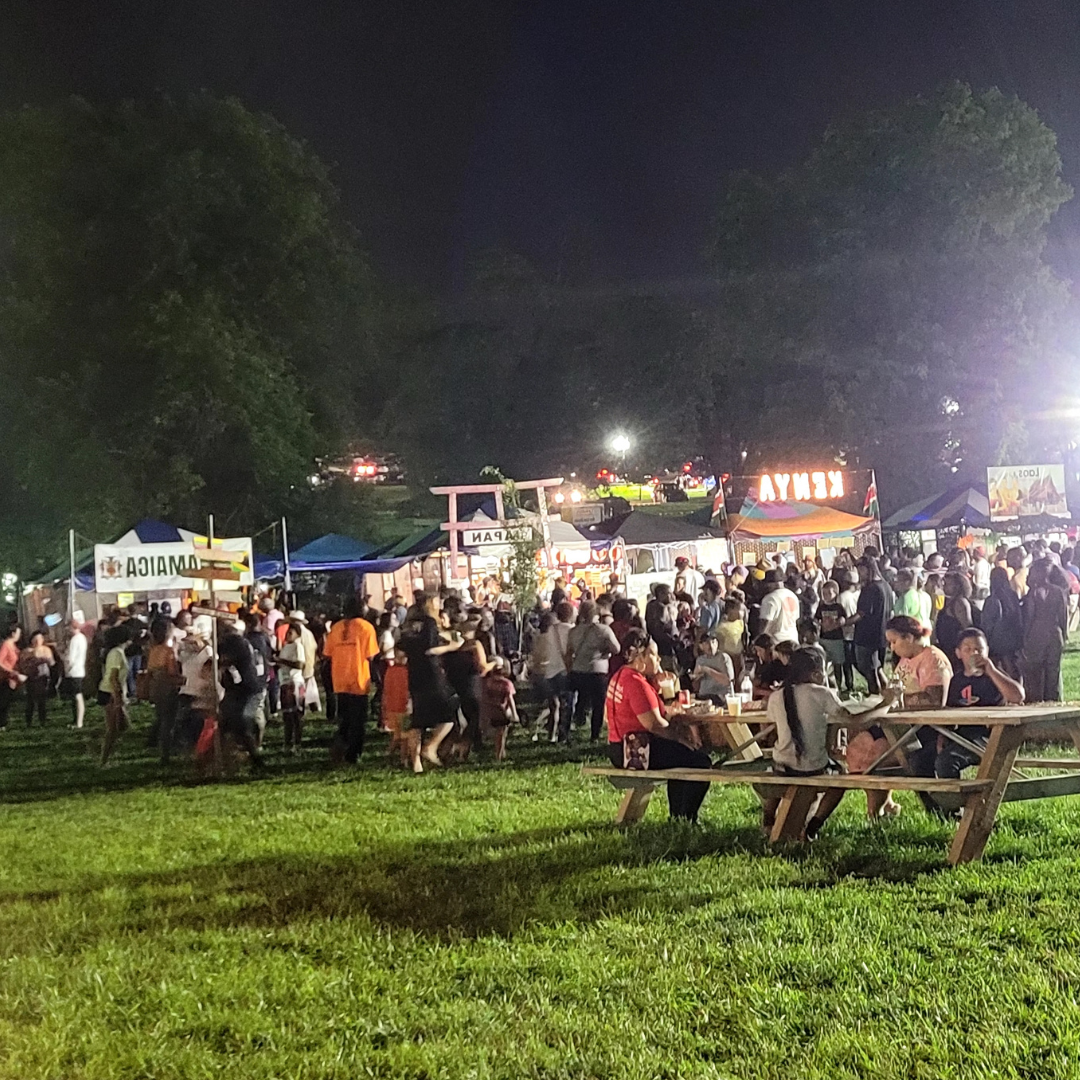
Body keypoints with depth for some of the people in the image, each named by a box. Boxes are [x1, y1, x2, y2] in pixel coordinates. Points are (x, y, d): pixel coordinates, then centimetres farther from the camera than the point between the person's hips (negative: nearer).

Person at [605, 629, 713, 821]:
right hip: (638, 751, -11)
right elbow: (653, 724, -23)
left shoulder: (620, 676, 13)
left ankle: (676, 816, 31)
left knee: (680, 756, 30)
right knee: (700, 761, -7)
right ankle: (686, 819, 0)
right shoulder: (637, 683, -20)